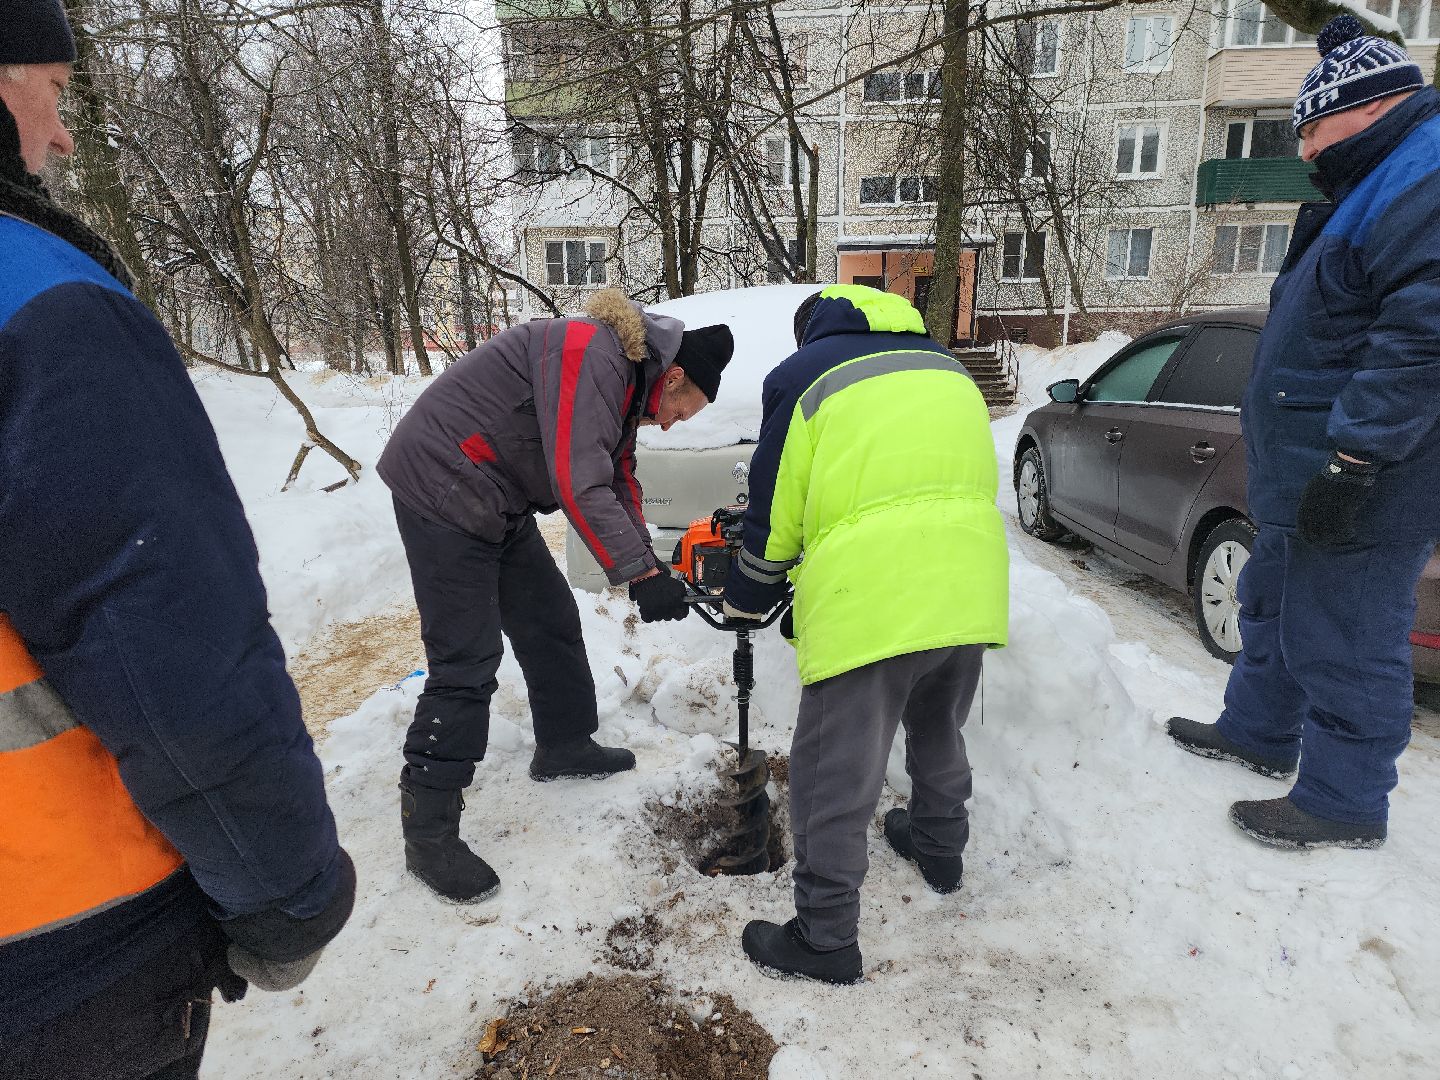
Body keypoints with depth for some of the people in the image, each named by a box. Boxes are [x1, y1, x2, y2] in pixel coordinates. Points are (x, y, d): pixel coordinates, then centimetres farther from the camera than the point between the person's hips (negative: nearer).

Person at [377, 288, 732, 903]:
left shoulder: (624, 377, 10)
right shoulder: (590, 355, -23)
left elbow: (618, 482, 14)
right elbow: (579, 487, -30)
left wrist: (647, 562, 4)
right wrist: (642, 573, -26)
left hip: (500, 503, 10)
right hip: (442, 489, -10)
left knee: (552, 621, 15)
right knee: (466, 663, -9)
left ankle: (565, 747, 34)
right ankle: (428, 834, 1)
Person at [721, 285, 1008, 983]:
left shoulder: (802, 376, 7)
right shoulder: (946, 366, 24)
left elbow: (776, 508, 6)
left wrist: (745, 603, 21)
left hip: (868, 598, -6)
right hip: (971, 588, 7)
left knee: (836, 775, 6)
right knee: (938, 730, 30)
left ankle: (826, 938, 17)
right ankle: (940, 847, 51)